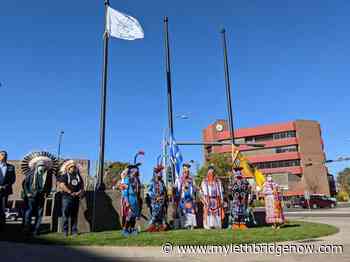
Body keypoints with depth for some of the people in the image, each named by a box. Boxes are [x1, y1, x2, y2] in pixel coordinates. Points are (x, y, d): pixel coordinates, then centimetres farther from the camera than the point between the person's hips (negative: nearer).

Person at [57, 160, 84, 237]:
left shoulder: (78, 176, 14)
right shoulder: (64, 176, -1)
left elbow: (82, 185, 15)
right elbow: (62, 185, -12)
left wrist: (80, 192, -4)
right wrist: (71, 192, -16)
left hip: (76, 198, 4)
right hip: (67, 198, -4)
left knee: (74, 215, 7)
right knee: (66, 214, -3)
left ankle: (74, 230, 12)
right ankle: (65, 231, 5)